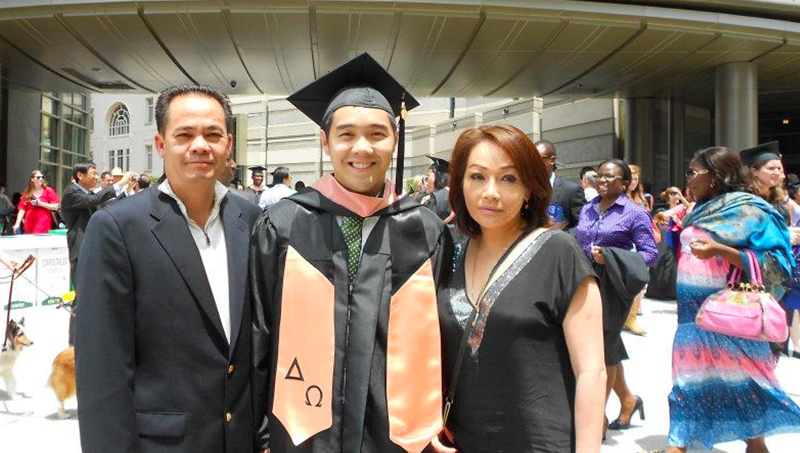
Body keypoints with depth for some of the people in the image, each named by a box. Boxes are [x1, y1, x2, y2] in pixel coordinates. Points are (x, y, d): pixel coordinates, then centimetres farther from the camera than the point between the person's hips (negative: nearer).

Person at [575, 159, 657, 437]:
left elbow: (650, 253, -12)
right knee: (608, 347, 16)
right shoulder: (587, 209, 10)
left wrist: (609, 257, -23)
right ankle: (627, 400, 37)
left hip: (612, 287, -6)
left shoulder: (635, 213, -7)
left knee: (602, 350, 1)